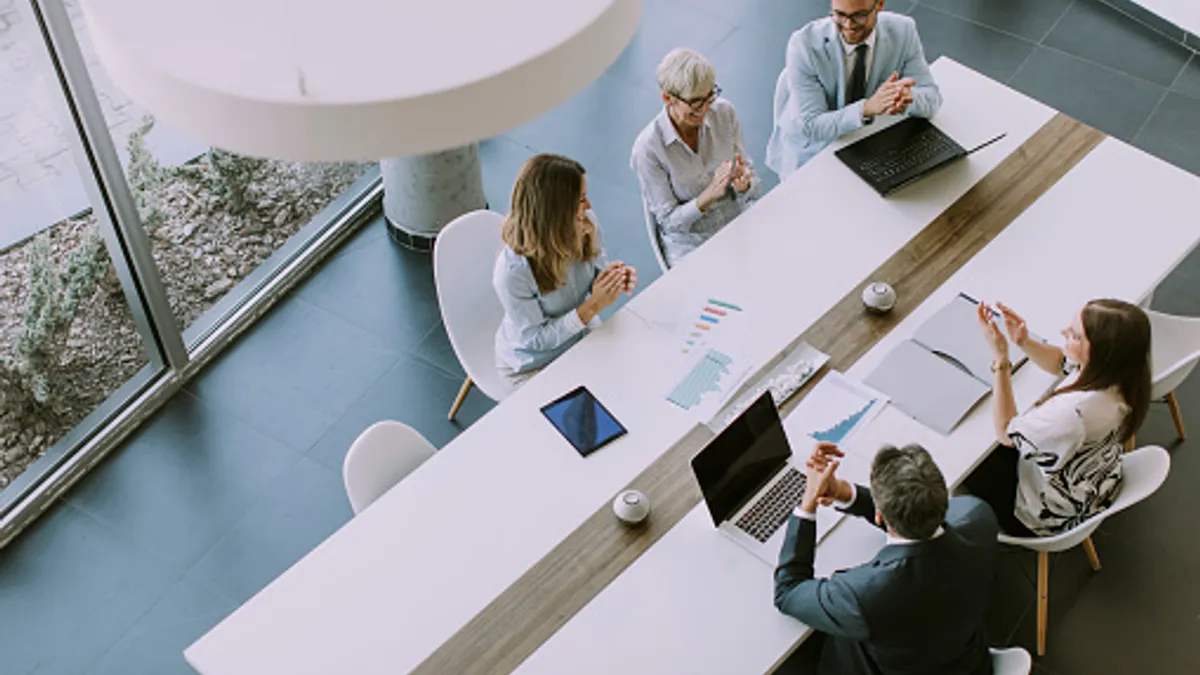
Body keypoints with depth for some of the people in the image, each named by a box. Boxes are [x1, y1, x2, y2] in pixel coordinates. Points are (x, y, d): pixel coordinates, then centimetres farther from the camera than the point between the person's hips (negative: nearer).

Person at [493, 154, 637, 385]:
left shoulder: (587, 225, -16)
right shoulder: (512, 271, -33)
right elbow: (535, 340, -24)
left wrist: (616, 282, -19)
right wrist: (592, 307, -31)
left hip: (583, 335, 5)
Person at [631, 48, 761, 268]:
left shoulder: (725, 112, -4)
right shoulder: (648, 148, -17)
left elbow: (755, 187, 4)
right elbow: (668, 221, -10)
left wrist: (743, 185, -21)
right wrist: (709, 195, -27)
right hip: (691, 248, -4)